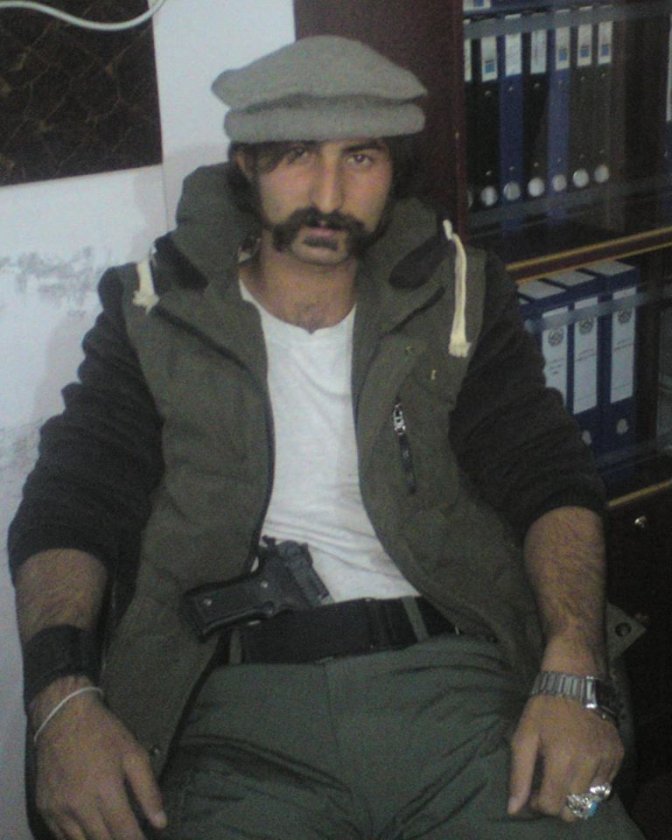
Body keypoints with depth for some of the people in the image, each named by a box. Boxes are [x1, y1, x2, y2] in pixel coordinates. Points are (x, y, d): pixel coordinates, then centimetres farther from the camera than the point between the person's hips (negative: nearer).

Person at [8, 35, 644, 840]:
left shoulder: (456, 298, 15)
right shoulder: (155, 316, 12)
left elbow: (550, 480, 8)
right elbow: (68, 509, 5)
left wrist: (573, 676, -11)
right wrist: (64, 698, -15)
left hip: (453, 677, 2)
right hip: (239, 702, -1)